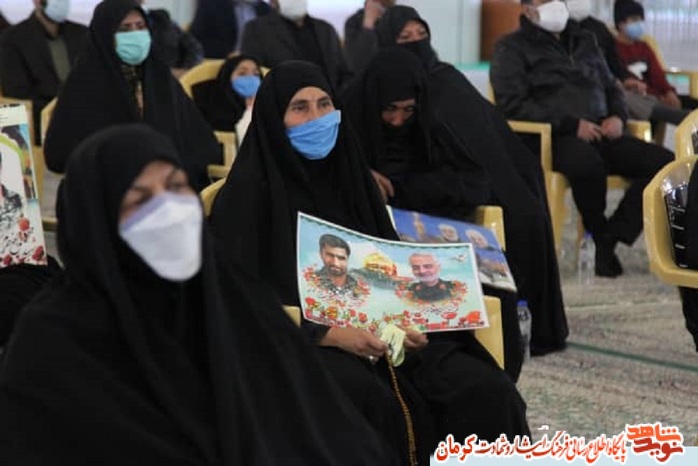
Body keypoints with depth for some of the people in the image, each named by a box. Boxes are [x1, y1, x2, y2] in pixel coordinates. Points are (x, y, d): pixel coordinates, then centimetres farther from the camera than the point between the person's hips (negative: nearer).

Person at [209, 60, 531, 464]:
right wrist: (328, 334, -21)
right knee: (374, 400, -38)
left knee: (488, 392, -20)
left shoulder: (348, 175, 14)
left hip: (376, 334, 5)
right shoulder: (248, 191, -4)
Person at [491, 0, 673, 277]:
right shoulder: (512, 47, 6)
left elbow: (611, 87, 31)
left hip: (600, 135, 6)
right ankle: (598, 234, -13)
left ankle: (612, 237, -18)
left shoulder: (584, 41, 25)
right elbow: (511, 103, -7)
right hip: (551, 139, -6)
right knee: (588, 162, -40)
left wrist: (618, 116, 6)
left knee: (664, 162, -18)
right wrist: (571, 125, -15)